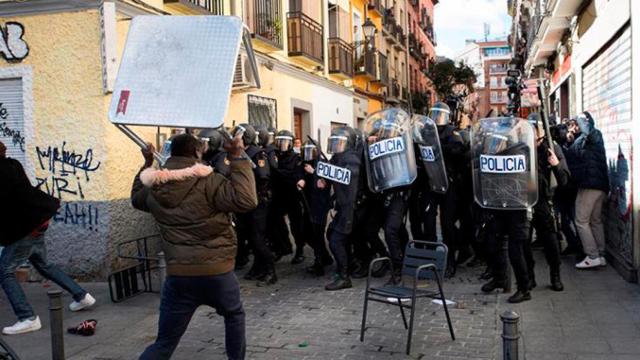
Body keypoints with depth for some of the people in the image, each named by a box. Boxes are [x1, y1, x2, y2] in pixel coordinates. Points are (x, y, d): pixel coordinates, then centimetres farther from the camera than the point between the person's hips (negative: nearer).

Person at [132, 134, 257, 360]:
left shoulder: (154, 188, 6)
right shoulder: (208, 181, -12)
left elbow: (136, 198, 29)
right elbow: (246, 200, -19)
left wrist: (147, 164, 32)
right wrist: (238, 158, -13)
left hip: (178, 274, 3)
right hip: (216, 271, -3)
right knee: (234, 315, 29)